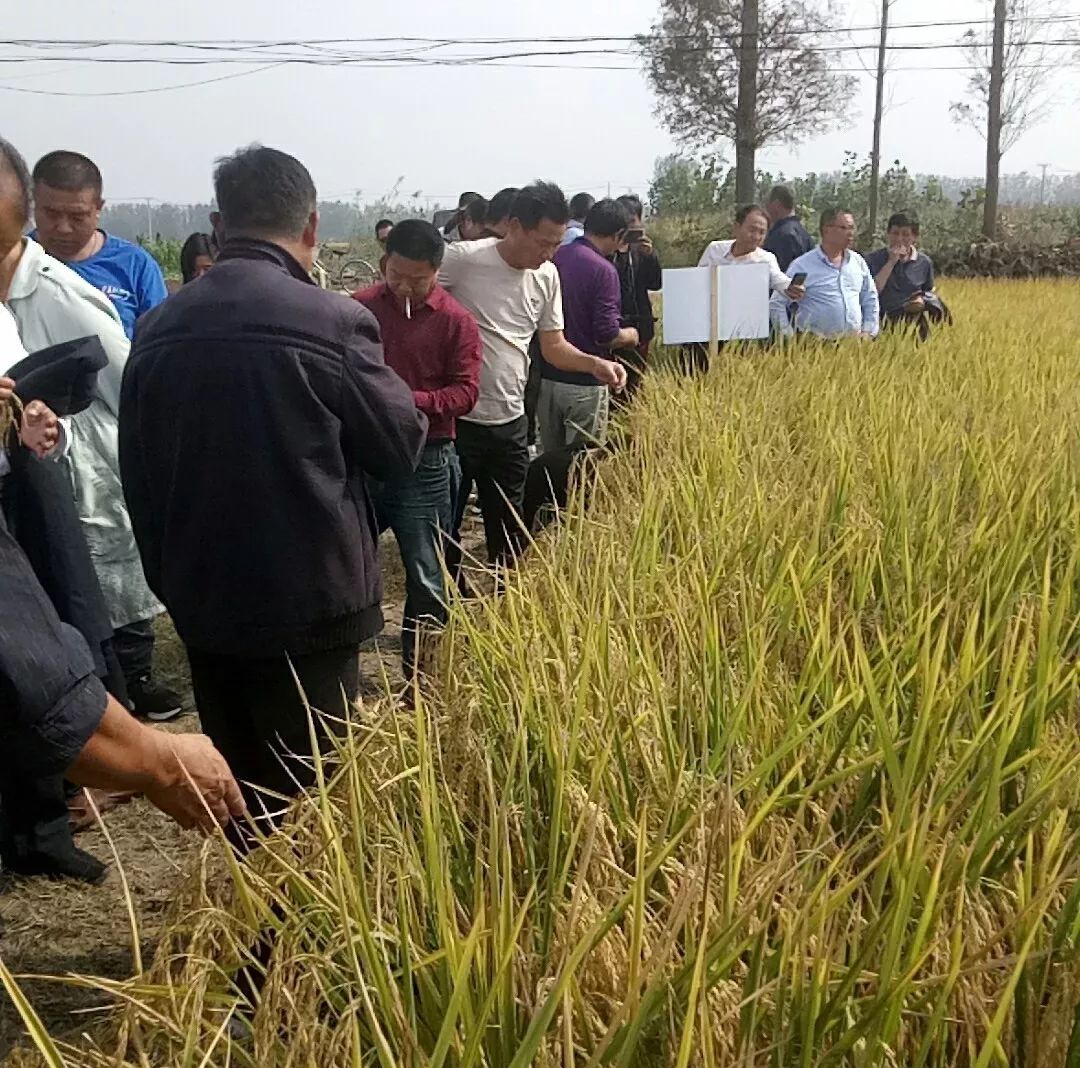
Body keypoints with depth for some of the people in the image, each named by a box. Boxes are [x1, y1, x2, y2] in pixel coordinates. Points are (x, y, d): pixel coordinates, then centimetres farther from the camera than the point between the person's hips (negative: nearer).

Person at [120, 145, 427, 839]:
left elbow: (138, 476, 8)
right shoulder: (333, 320, -15)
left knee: (238, 788, 18)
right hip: (310, 601, -5)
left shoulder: (159, 328, 1)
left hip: (203, 603, 5)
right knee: (305, 796, 8)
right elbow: (403, 446, -4)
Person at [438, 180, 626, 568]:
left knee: (509, 527, 15)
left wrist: (595, 364, -9)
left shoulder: (547, 276, 3)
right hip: (456, 417, -5)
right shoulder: (462, 259, -15)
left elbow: (553, 346, 10)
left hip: (511, 422, 5)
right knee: (446, 521, 8)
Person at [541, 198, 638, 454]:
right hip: (583, 383, -6)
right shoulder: (603, 270, -15)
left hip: (546, 376, 6)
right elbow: (607, 335, -18)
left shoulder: (553, 258, 3)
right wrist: (630, 336, 2)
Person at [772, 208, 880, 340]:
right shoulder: (802, 266, -2)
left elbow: (870, 299, 22)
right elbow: (777, 304, -2)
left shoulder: (858, 262, 14)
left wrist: (868, 332, 11)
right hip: (816, 343, -4)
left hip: (855, 342, 4)